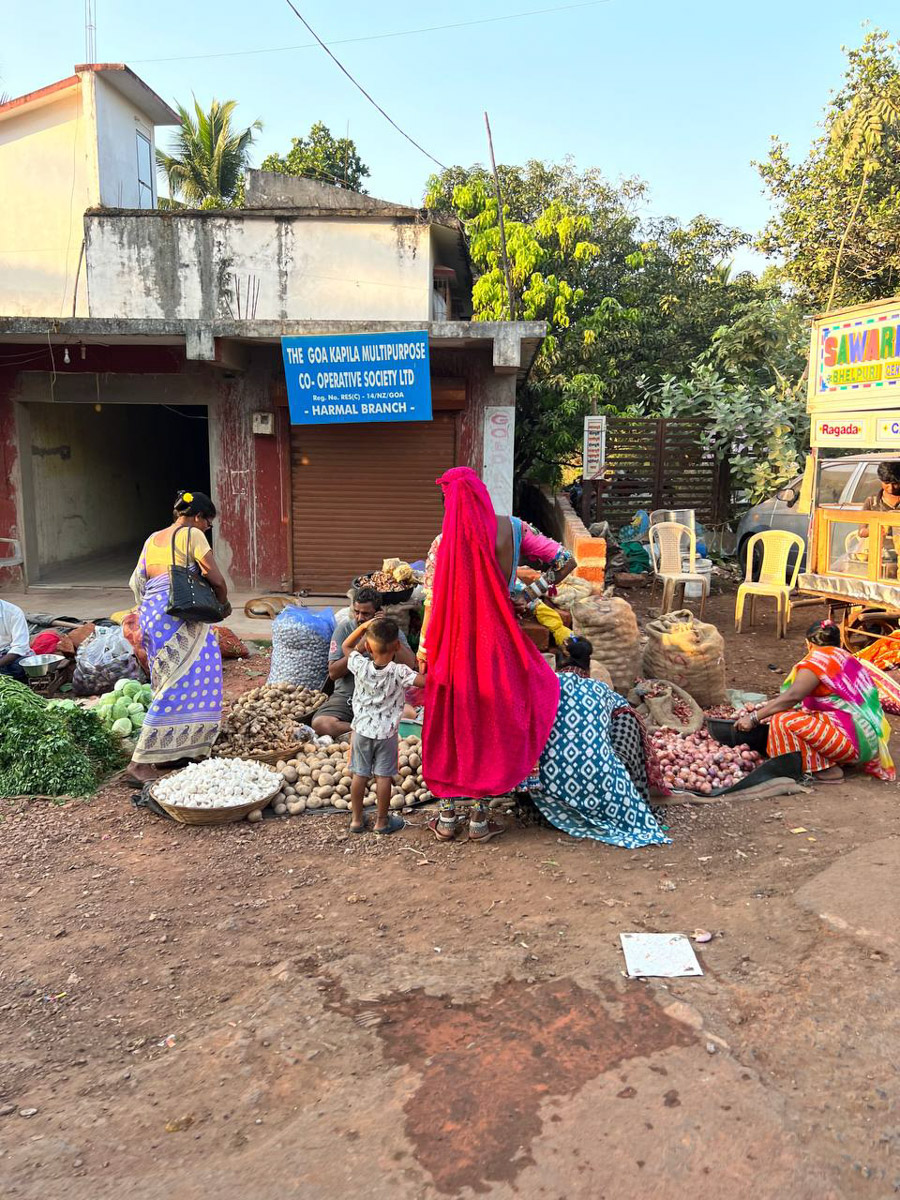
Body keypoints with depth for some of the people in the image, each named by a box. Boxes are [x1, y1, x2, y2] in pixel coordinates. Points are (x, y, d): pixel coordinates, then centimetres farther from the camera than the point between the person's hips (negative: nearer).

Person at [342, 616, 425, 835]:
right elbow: (425, 681, -28)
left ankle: (356, 819, 23)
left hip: (362, 730, 3)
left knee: (359, 775, 12)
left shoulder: (360, 666, -12)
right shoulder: (399, 672, -20)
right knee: (384, 777, 8)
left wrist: (364, 626, 1)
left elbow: (346, 646, 6)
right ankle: (382, 821, 19)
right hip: (387, 733, -2)